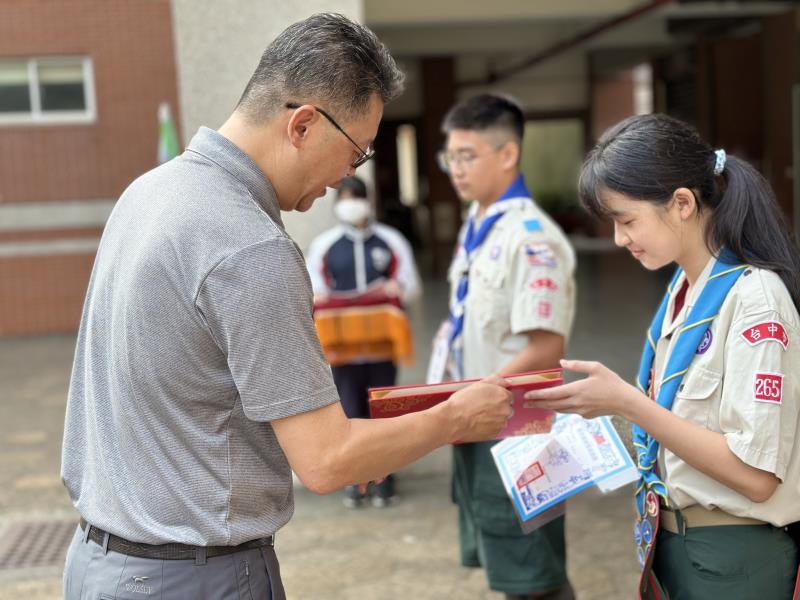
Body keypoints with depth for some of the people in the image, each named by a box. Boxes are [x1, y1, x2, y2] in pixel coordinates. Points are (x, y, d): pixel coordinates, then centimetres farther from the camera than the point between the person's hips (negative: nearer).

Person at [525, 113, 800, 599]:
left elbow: (755, 474, -22)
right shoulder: (684, 290, 4)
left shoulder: (753, 295, -18)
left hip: (736, 560, -7)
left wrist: (627, 402, -23)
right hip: (674, 541, 7)